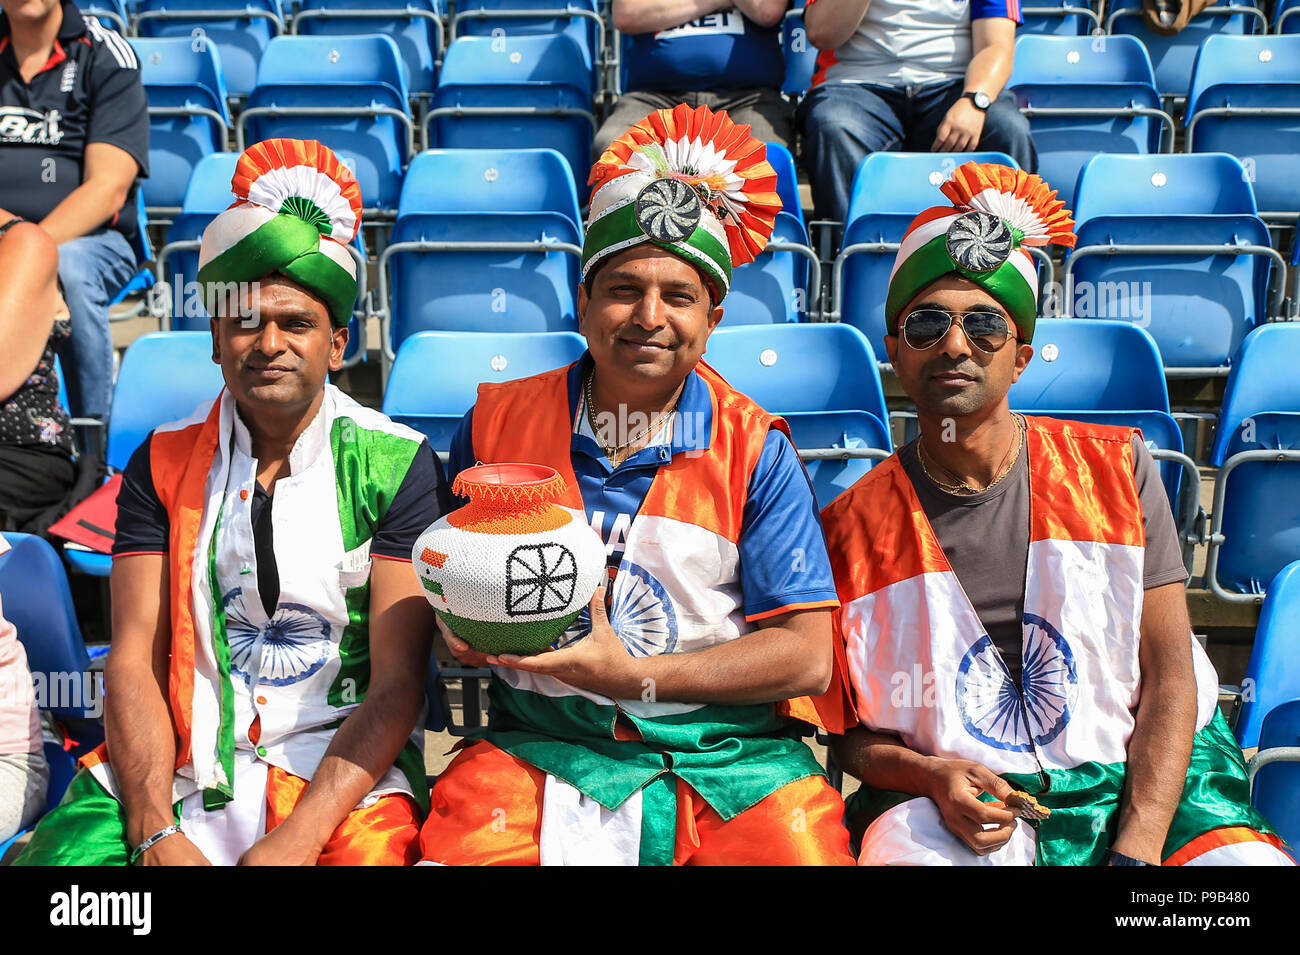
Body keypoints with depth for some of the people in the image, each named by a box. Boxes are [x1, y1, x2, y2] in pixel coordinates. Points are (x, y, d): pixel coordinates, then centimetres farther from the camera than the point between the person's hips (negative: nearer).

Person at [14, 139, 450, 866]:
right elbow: (134, 659, 3)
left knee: (375, 844, -30)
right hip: (177, 768, 2)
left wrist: (296, 842, -16)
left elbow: (398, 684, -6)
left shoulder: (398, 466, -1)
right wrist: (155, 833, -11)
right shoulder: (163, 465, 8)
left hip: (342, 771, -2)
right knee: (65, 849, -22)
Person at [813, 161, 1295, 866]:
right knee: (900, 847, -33)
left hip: (1139, 786, 3)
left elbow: (1170, 678, 0)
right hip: (952, 802, -2)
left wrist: (1136, 850, -12)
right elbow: (848, 733, 5)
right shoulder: (850, 527, -1)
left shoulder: (1115, 467, 2)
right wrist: (932, 776, -17)